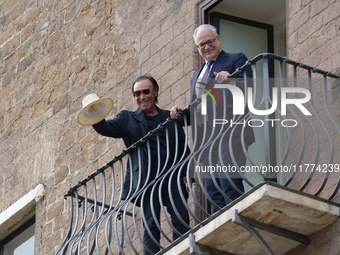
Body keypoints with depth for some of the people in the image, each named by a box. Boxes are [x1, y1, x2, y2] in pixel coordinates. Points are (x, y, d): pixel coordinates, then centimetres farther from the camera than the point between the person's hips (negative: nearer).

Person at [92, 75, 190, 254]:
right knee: (150, 226, -10)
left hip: (172, 176, 1)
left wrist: (183, 175, 3)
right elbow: (107, 128, -1)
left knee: (181, 220, -13)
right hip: (147, 179, -1)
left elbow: (183, 149, 17)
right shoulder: (128, 119, 17)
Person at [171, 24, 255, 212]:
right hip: (207, 139, 8)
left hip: (229, 135, -8)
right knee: (213, 190, 2)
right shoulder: (197, 76, 29)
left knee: (229, 186, -17)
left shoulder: (236, 60, 8)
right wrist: (181, 113, 11)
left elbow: (248, 89, -6)